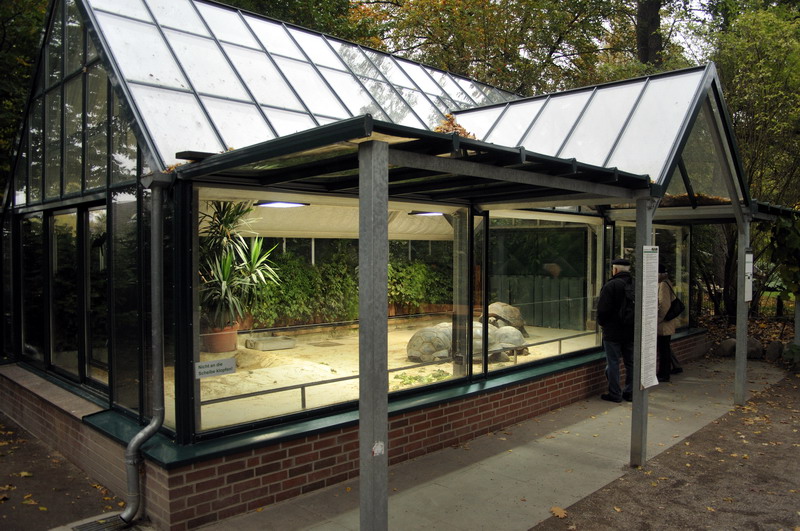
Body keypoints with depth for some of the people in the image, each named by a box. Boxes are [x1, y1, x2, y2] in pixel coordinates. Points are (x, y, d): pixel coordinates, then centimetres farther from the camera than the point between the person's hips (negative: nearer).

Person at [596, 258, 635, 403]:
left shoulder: (611, 285, -14)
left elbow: (602, 309, -14)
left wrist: (602, 323, 3)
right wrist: (635, 324, 17)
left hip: (613, 332, -6)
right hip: (632, 331, 6)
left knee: (613, 363, 1)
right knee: (631, 362, 13)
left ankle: (615, 394, 4)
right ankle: (630, 392, 20)